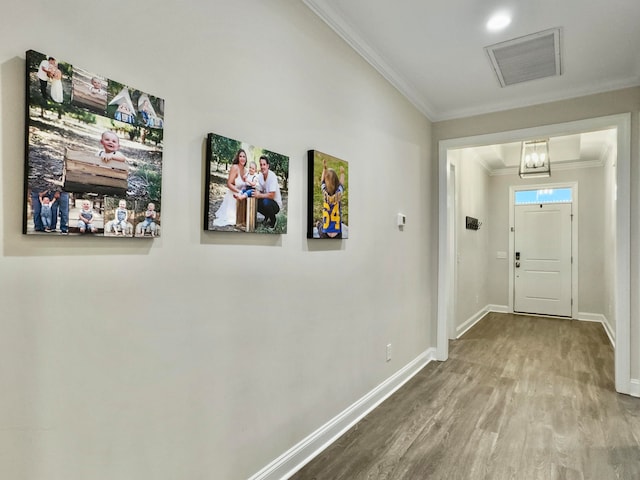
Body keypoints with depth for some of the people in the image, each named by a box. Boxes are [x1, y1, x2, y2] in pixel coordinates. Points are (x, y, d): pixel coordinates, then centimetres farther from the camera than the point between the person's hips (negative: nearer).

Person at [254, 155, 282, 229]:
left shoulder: (272, 176, -22)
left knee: (266, 202, -35)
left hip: (276, 204, -7)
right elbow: (258, 191, 3)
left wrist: (259, 195, -27)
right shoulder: (260, 176, -1)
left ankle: (273, 220, -6)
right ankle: (267, 217, 9)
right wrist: (256, 193, -18)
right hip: (266, 200, 7)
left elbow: (271, 195, -27)